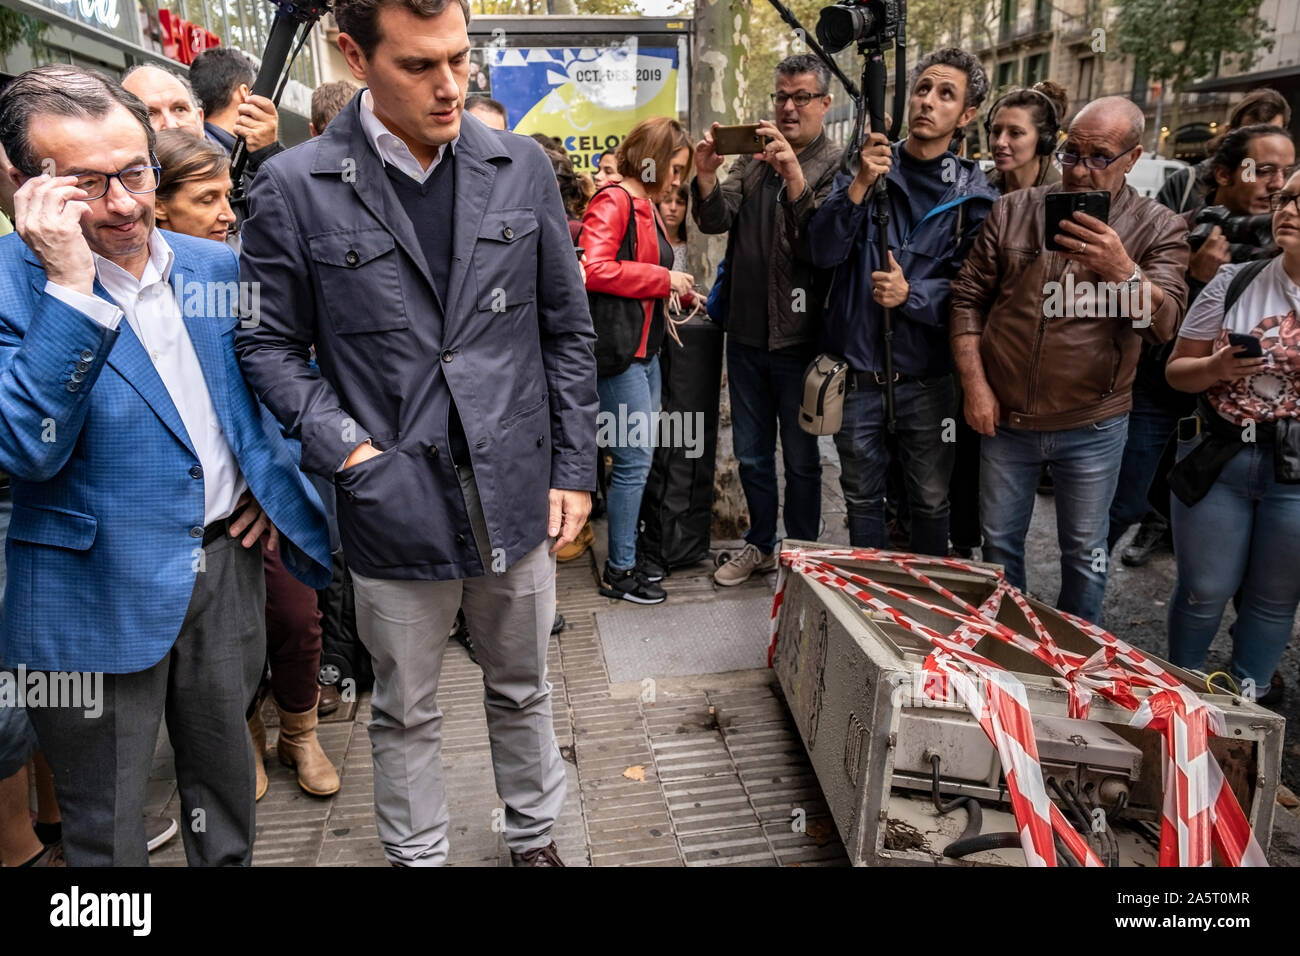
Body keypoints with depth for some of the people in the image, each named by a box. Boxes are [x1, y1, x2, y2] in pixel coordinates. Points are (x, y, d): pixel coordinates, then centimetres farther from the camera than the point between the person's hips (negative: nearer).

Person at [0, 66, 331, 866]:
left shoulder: (214, 266, 2)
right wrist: (71, 284, -28)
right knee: (107, 828, 14)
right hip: (100, 599, -4)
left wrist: (272, 476, 6)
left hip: (226, 561, 4)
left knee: (227, 778, 22)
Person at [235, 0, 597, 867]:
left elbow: (568, 330, 4)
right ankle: (418, 856, 41)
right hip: (395, 504, -2)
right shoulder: (295, 187, -6)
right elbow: (268, 342, 0)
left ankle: (536, 836, 45)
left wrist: (574, 469, 3)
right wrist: (344, 446, -13)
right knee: (407, 713, 16)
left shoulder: (521, 167, 1)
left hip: (517, 494, 2)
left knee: (523, 690, 21)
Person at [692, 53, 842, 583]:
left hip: (798, 337, -5)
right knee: (751, 453, 16)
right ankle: (761, 544, 33)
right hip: (746, 333, 5)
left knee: (801, 456, 8)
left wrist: (794, 177, -34)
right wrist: (706, 177, -20)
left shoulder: (836, 165, -5)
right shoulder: (754, 157, 11)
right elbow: (715, 221, 0)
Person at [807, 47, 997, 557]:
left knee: (931, 500, 11)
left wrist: (912, 294, -22)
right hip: (857, 369, 1)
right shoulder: (865, 169, 2)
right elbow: (824, 251, -11)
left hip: (928, 376, -1)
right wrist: (860, 186, -24)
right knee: (862, 497, 14)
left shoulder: (973, 193, -2)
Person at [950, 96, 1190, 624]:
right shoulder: (1012, 211, 1)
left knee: (1084, 551, 12)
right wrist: (975, 384, -5)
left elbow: (1163, 323, -14)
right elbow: (968, 298, 3)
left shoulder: (1159, 229, -3)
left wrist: (1121, 269, -33)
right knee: (999, 542, 14)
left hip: (1091, 427, -1)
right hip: (1005, 417, 2)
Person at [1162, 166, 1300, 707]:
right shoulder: (1234, 282, 1)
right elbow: (1176, 372, 4)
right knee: (1203, 591, 10)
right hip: (1217, 460, 1)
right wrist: (1216, 368, -16)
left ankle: (1248, 697, 35)